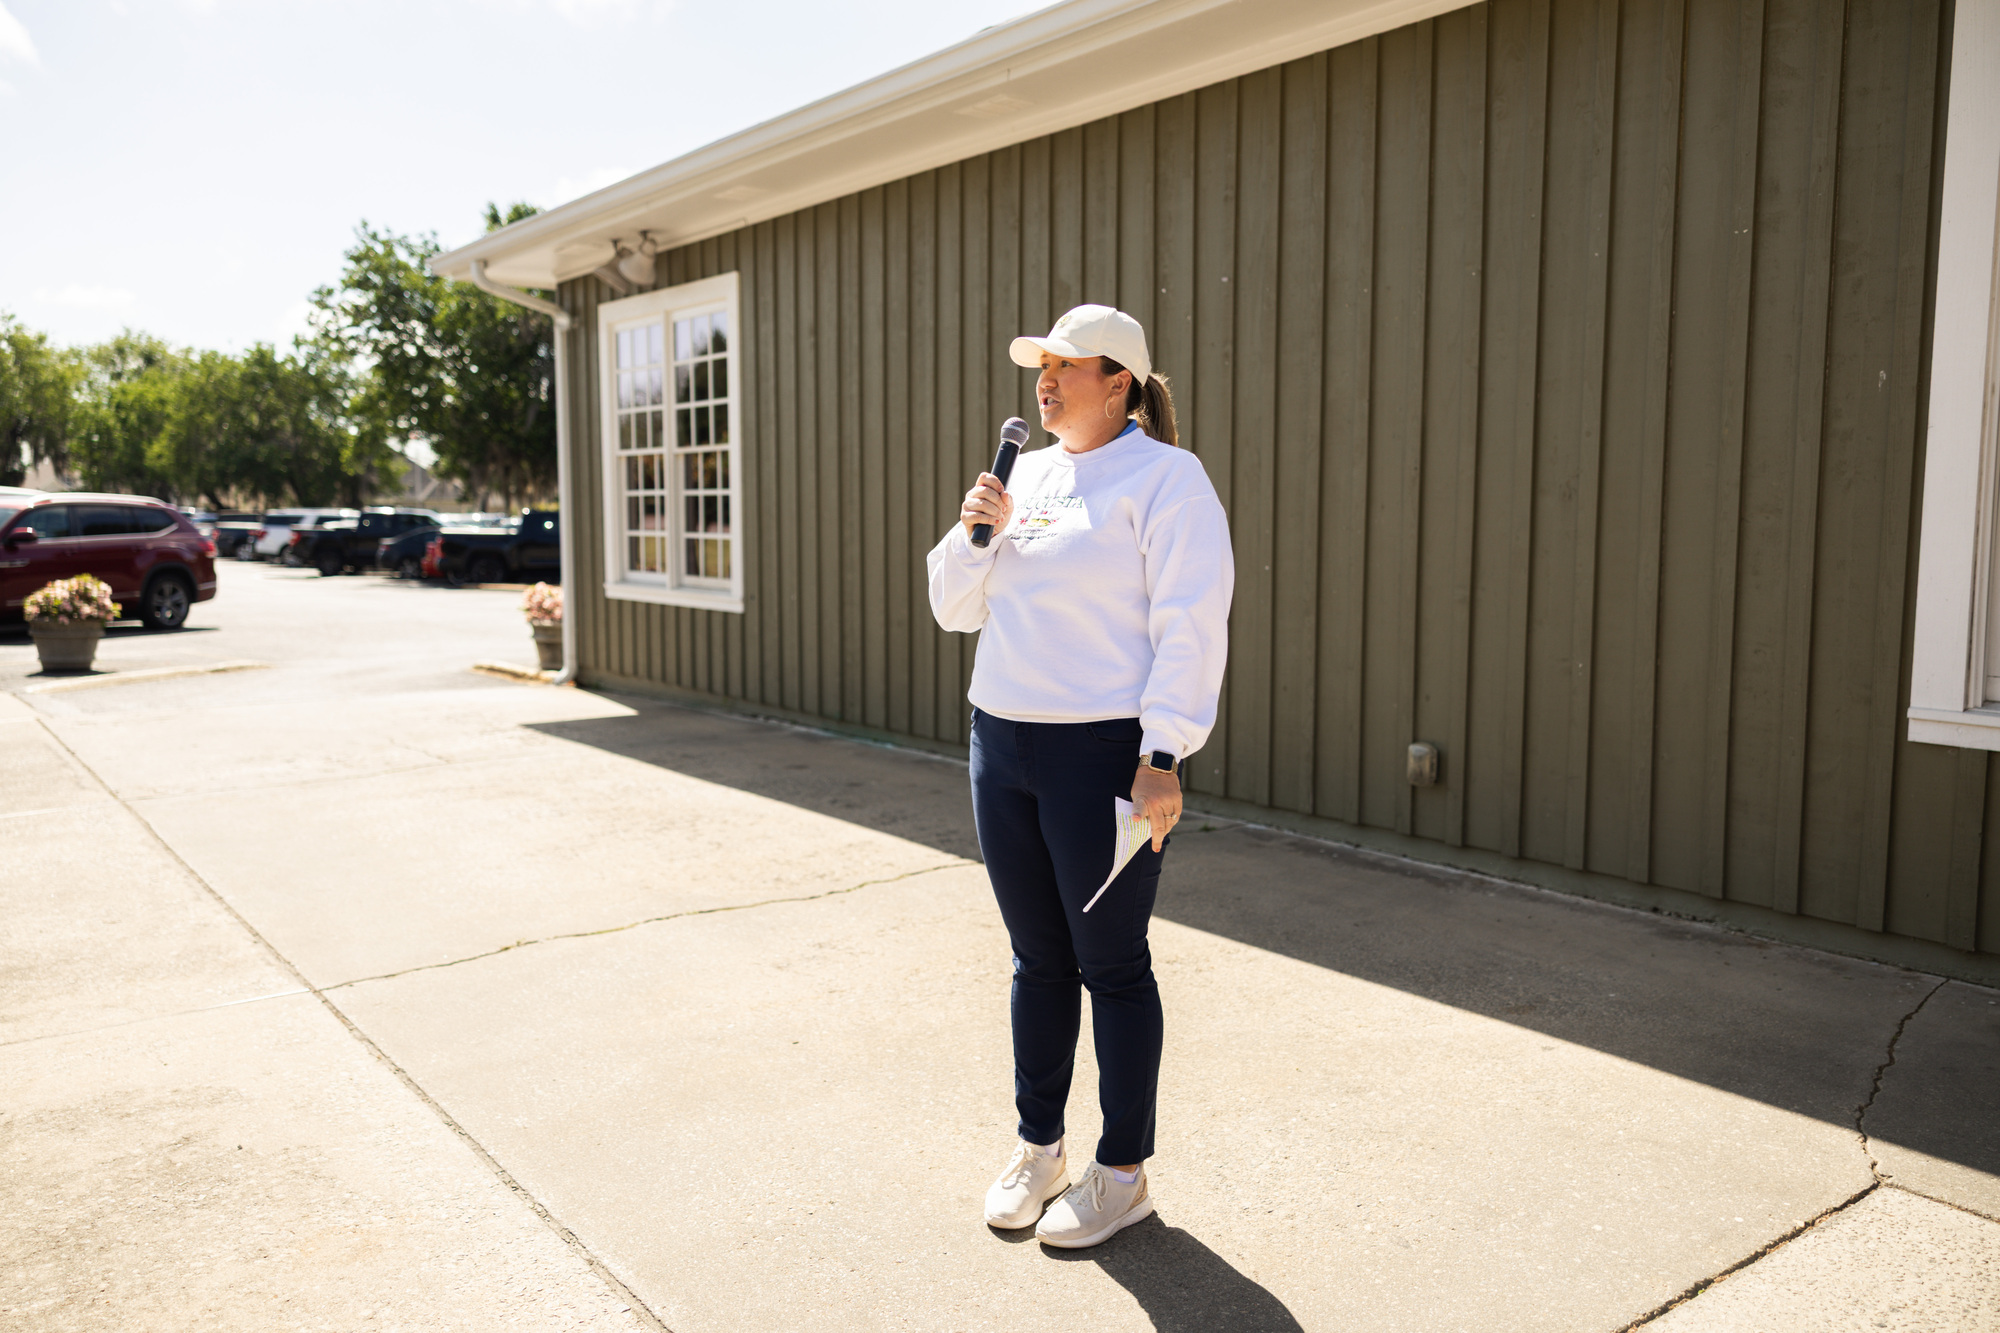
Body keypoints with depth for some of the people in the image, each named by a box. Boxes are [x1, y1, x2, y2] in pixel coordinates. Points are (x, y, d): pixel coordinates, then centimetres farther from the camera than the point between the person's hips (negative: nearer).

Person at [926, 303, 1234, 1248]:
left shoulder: (1164, 477, -7)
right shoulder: (1026, 474, 14)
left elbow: (1191, 628, -14)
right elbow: (957, 608, 16)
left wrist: (1161, 760, -21)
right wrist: (974, 531, -2)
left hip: (1105, 754, -6)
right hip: (1002, 744, 7)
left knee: (1111, 965, 4)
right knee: (1038, 959, 15)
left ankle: (1123, 1173, 20)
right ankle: (1038, 1147, 31)